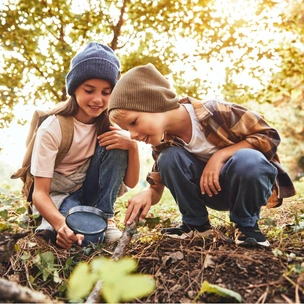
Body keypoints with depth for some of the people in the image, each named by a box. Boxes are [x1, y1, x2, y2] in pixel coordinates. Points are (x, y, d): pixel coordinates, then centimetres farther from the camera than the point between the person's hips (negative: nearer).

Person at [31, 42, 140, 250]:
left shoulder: (112, 123, -9)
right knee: (87, 235, -37)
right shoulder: (52, 128, -21)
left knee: (116, 146, -23)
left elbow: (131, 183, -10)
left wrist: (133, 146, -29)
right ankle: (52, 224, -4)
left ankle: (104, 217, -14)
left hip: (92, 191, 4)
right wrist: (61, 223, -46)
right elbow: (40, 192, -24)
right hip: (58, 195, -4)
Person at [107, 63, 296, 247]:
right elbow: (157, 188, -4)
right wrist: (147, 194, -29)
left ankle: (247, 224, -10)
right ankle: (195, 223, -3)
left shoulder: (215, 112, -27)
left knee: (247, 159, -38)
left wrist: (220, 155, -29)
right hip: (212, 190, 3)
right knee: (169, 158, -23)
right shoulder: (163, 145, -10)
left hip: (251, 182, -3)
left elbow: (270, 136, -18)